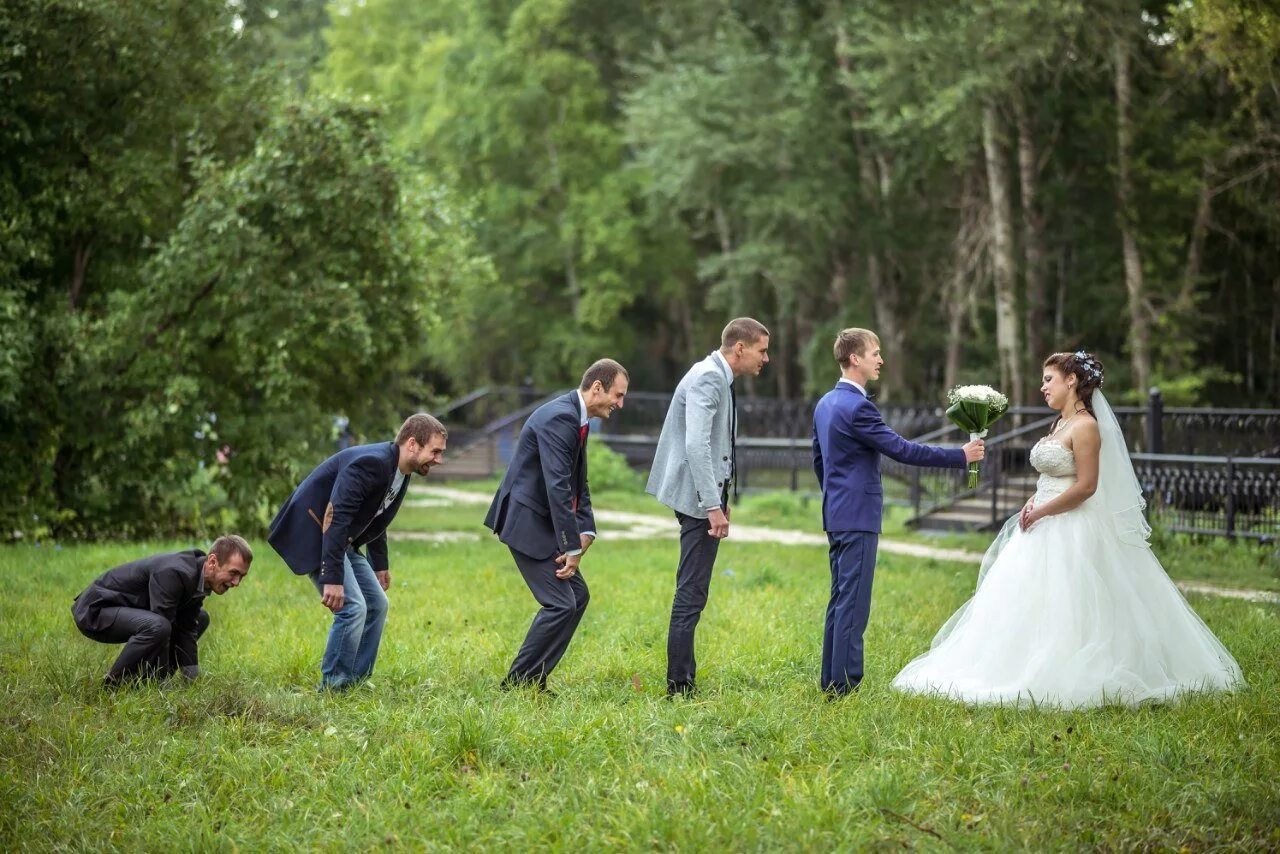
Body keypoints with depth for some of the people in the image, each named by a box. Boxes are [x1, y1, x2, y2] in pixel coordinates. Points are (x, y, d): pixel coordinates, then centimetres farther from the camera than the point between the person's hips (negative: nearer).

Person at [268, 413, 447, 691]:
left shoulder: (400, 474, 4)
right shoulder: (371, 463, -27)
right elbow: (334, 518, -33)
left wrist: (380, 564, 27)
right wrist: (332, 579, -36)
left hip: (343, 541, 10)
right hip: (314, 533, -10)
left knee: (377, 604, 9)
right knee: (352, 607, -18)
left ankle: (356, 683, 15)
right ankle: (332, 687, -8)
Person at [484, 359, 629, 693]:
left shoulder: (578, 419, 13)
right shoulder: (559, 417, -21)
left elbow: (578, 484, 16)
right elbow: (558, 488, -25)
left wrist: (585, 533, 2)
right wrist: (572, 548, -21)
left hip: (542, 523, 11)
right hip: (526, 521, -11)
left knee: (578, 596, 12)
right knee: (560, 603, -12)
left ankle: (532, 681, 16)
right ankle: (517, 684, -2)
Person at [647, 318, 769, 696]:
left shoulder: (719, 378, 15)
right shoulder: (706, 379, -17)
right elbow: (696, 446, -25)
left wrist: (720, 498, 22)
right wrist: (713, 505, -26)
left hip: (706, 495, 11)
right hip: (698, 498, -11)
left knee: (692, 591, 13)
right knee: (692, 593, -8)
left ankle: (684, 680, 18)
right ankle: (679, 686, -5)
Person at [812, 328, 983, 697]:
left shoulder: (825, 404, 13)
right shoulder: (857, 407, -17)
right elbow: (900, 449, -18)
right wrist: (960, 456, -12)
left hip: (836, 514, 10)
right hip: (858, 516, -10)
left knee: (840, 599, 13)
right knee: (854, 602, -7)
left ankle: (832, 681, 16)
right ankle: (845, 685, -7)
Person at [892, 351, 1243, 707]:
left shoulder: (1086, 426, -14)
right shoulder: (1060, 424, 15)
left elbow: (1086, 486, -20)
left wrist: (1040, 512, -15)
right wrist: (1032, 502, 4)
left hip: (1072, 532, -10)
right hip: (1045, 530, 10)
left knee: (1060, 609, -8)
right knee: (1030, 607, 9)